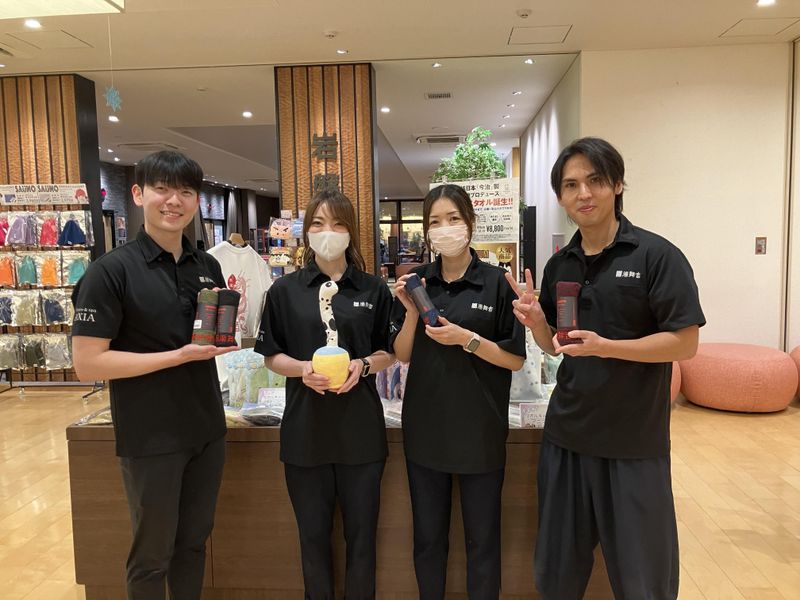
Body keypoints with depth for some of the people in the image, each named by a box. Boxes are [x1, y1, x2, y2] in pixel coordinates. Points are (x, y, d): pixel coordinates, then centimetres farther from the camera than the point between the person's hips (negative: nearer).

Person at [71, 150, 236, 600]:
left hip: (208, 430, 5)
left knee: (194, 541, 20)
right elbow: (87, 363, -17)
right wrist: (180, 355, -23)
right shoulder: (111, 271, -13)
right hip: (151, 439, -5)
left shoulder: (208, 266, 4)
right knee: (153, 553, 13)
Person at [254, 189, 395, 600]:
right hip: (306, 427, 0)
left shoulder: (374, 289, 2)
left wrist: (363, 365, -14)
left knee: (361, 533, 12)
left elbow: (389, 353, 7)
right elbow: (272, 356, 4)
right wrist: (303, 369, -16)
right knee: (313, 535, 14)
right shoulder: (285, 290, 1)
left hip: (360, 427, 0)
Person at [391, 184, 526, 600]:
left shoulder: (497, 283, -7)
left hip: (480, 429, -3)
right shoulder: (415, 282, 3)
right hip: (425, 427, 3)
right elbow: (402, 356, 4)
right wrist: (412, 314, -12)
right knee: (428, 535, 17)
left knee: (482, 538, 13)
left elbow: (515, 359, -5)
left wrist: (467, 339, -19)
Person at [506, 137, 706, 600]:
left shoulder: (656, 255, -10)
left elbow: (685, 343, -13)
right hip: (566, 435, 5)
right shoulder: (559, 265, 6)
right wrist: (537, 323, -9)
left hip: (635, 441, -4)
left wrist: (605, 346, -25)